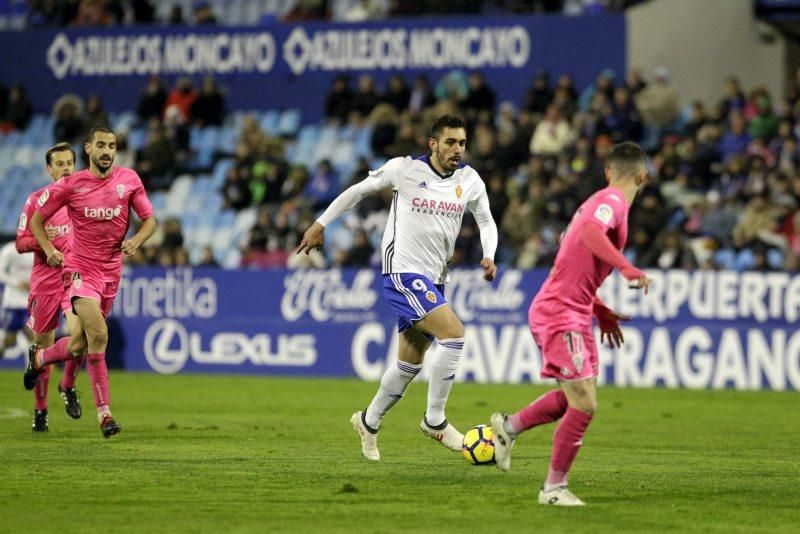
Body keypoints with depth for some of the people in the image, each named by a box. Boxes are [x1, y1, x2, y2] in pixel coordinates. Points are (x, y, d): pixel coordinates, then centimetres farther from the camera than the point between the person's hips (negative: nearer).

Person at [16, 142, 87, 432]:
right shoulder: (36, 199, 2)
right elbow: (21, 243, 2)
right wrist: (40, 240, -17)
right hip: (44, 281, 0)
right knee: (43, 347, 6)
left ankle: (68, 386, 4)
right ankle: (40, 410, 21)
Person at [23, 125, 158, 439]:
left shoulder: (129, 180, 2)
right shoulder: (71, 185, -4)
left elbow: (149, 220, 7)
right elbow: (37, 219, 7)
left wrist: (137, 241, -13)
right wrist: (49, 249, -8)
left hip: (112, 270, 4)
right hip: (81, 268, -4)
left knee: (79, 345, 10)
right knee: (98, 334, -22)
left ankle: (38, 358, 43)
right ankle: (104, 413, -16)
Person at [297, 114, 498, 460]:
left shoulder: (469, 180, 2)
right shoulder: (404, 170, -10)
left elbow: (486, 221, 15)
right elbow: (359, 190, 3)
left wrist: (488, 257, -5)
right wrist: (321, 224, 7)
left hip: (433, 280, 6)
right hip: (403, 272, -6)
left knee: (410, 362, 13)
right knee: (453, 332, -22)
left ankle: (368, 422, 33)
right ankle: (435, 420, -13)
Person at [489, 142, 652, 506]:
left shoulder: (604, 201, 17)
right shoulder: (612, 202, -13)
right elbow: (590, 232, -36)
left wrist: (602, 313, 25)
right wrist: (627, 268, -42)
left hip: (573, 313, 10)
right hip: (561, 315, -10)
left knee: (577, 397, 17)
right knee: (584, 405, -10)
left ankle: (510, 426, 31)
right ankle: (554, 488, -2)